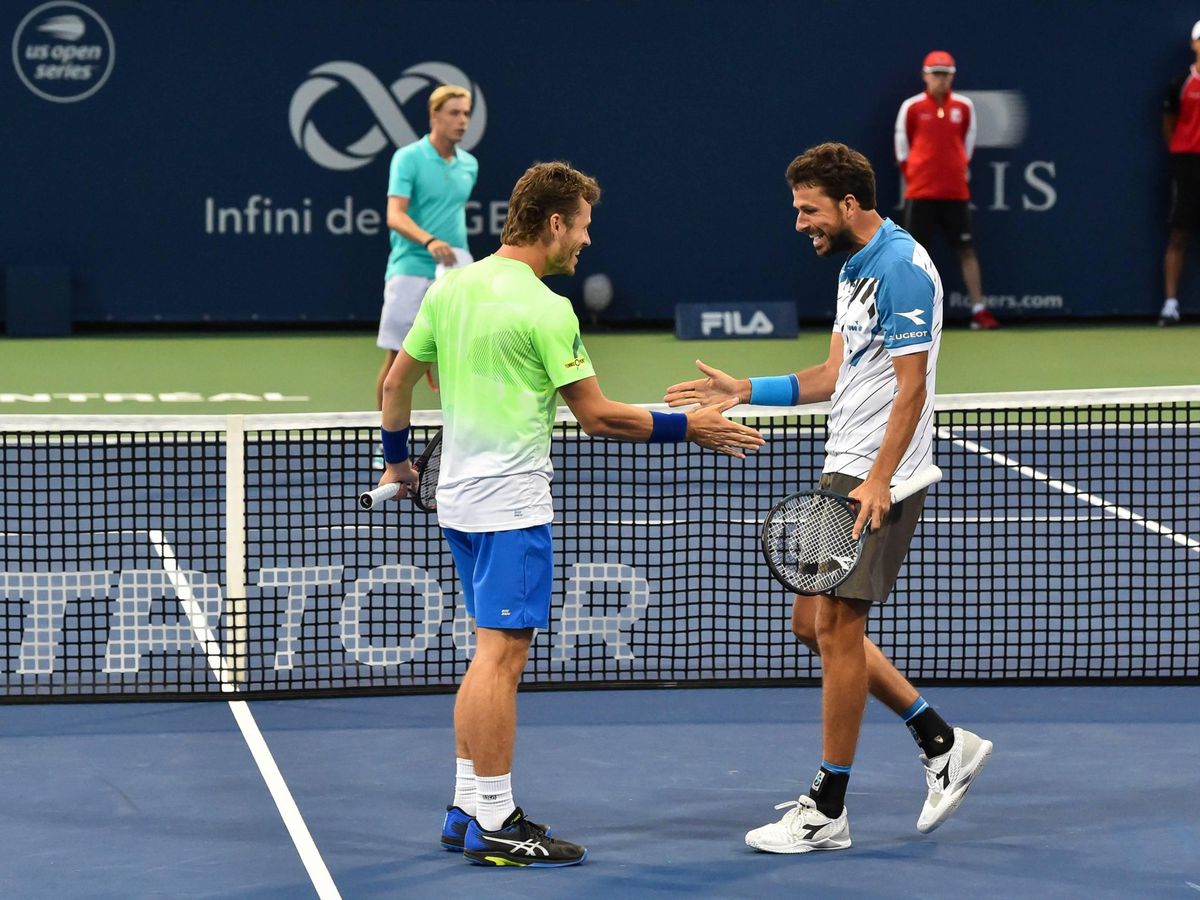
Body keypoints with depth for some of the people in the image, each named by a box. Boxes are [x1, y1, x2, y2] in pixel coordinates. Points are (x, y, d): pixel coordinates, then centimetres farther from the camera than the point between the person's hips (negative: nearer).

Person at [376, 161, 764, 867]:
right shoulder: (546, 310, -15)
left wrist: (397, 461, 29)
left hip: (460, 495, 9)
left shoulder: (451, 286, 8)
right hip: (512, 504, -9)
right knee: (502, 655, -6)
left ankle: (469, 809, 18)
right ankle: (494, 827, -4)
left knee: (492, 654, 15)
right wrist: (689, 427, -5)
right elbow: (597, 416, -13)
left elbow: (397, 381, 15)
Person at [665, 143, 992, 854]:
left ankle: (828, 813, 1)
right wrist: (745, 390, 14)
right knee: (814, 623, 11)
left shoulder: (903, 268, -16)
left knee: (838, 628, -7)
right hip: (843, 469, 10)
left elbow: (911, 387, -20)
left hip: (880, 479, -10)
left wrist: (878, 481, -27)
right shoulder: (855, 268, 15)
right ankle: (943, 744, 19)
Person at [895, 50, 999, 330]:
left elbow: (968, 141, 14)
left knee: (967, 249, 1)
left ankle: (978, 310, 4)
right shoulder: (911, 107, -2)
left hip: (956, 191, 2)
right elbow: (902, 144, 4)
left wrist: (960, 168, 8)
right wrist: (912, 173, 1)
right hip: (920, 192, -2)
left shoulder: (964, 106, 4)